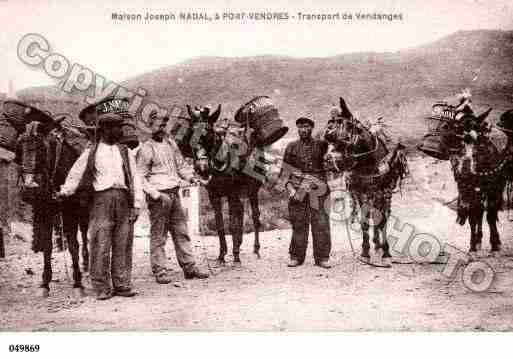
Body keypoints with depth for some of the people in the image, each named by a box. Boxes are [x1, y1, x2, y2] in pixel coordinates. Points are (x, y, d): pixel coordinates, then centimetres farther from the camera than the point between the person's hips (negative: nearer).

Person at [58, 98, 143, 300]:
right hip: (101, 199, -2)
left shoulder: (125, 152, 15)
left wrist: (136, 205, 3)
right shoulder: (91, 153, 8)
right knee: (101, 244, -4)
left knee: (123, 245, 3)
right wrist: (65, 191, 0)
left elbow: (134, 179, 11)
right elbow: (75, 175, 13)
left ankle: (122, 284, 10)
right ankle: (101, 287, 2)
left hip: (123, 199, 3)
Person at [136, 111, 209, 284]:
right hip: (159, 197, -7)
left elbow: (181, 164, 21)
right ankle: (160, 271, 6)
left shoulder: (170, 143, 13)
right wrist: (154, 193, -19)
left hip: (174, 194, 7)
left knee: (182, 232, 10)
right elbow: (140, 177, -9)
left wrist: (190, 177, 3)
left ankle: (189, 267, 17)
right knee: (158, 235, -1)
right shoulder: (146, 148, -8)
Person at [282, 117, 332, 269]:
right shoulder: (292, 147, 11)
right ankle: (296, 257, 11)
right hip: (297, 188, 1)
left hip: (318, 188, -1)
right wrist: (290, 187, -2)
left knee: (321, 224, -4)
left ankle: (322, 257, 2)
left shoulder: (321, 145, 9)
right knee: (298, 224, 2)